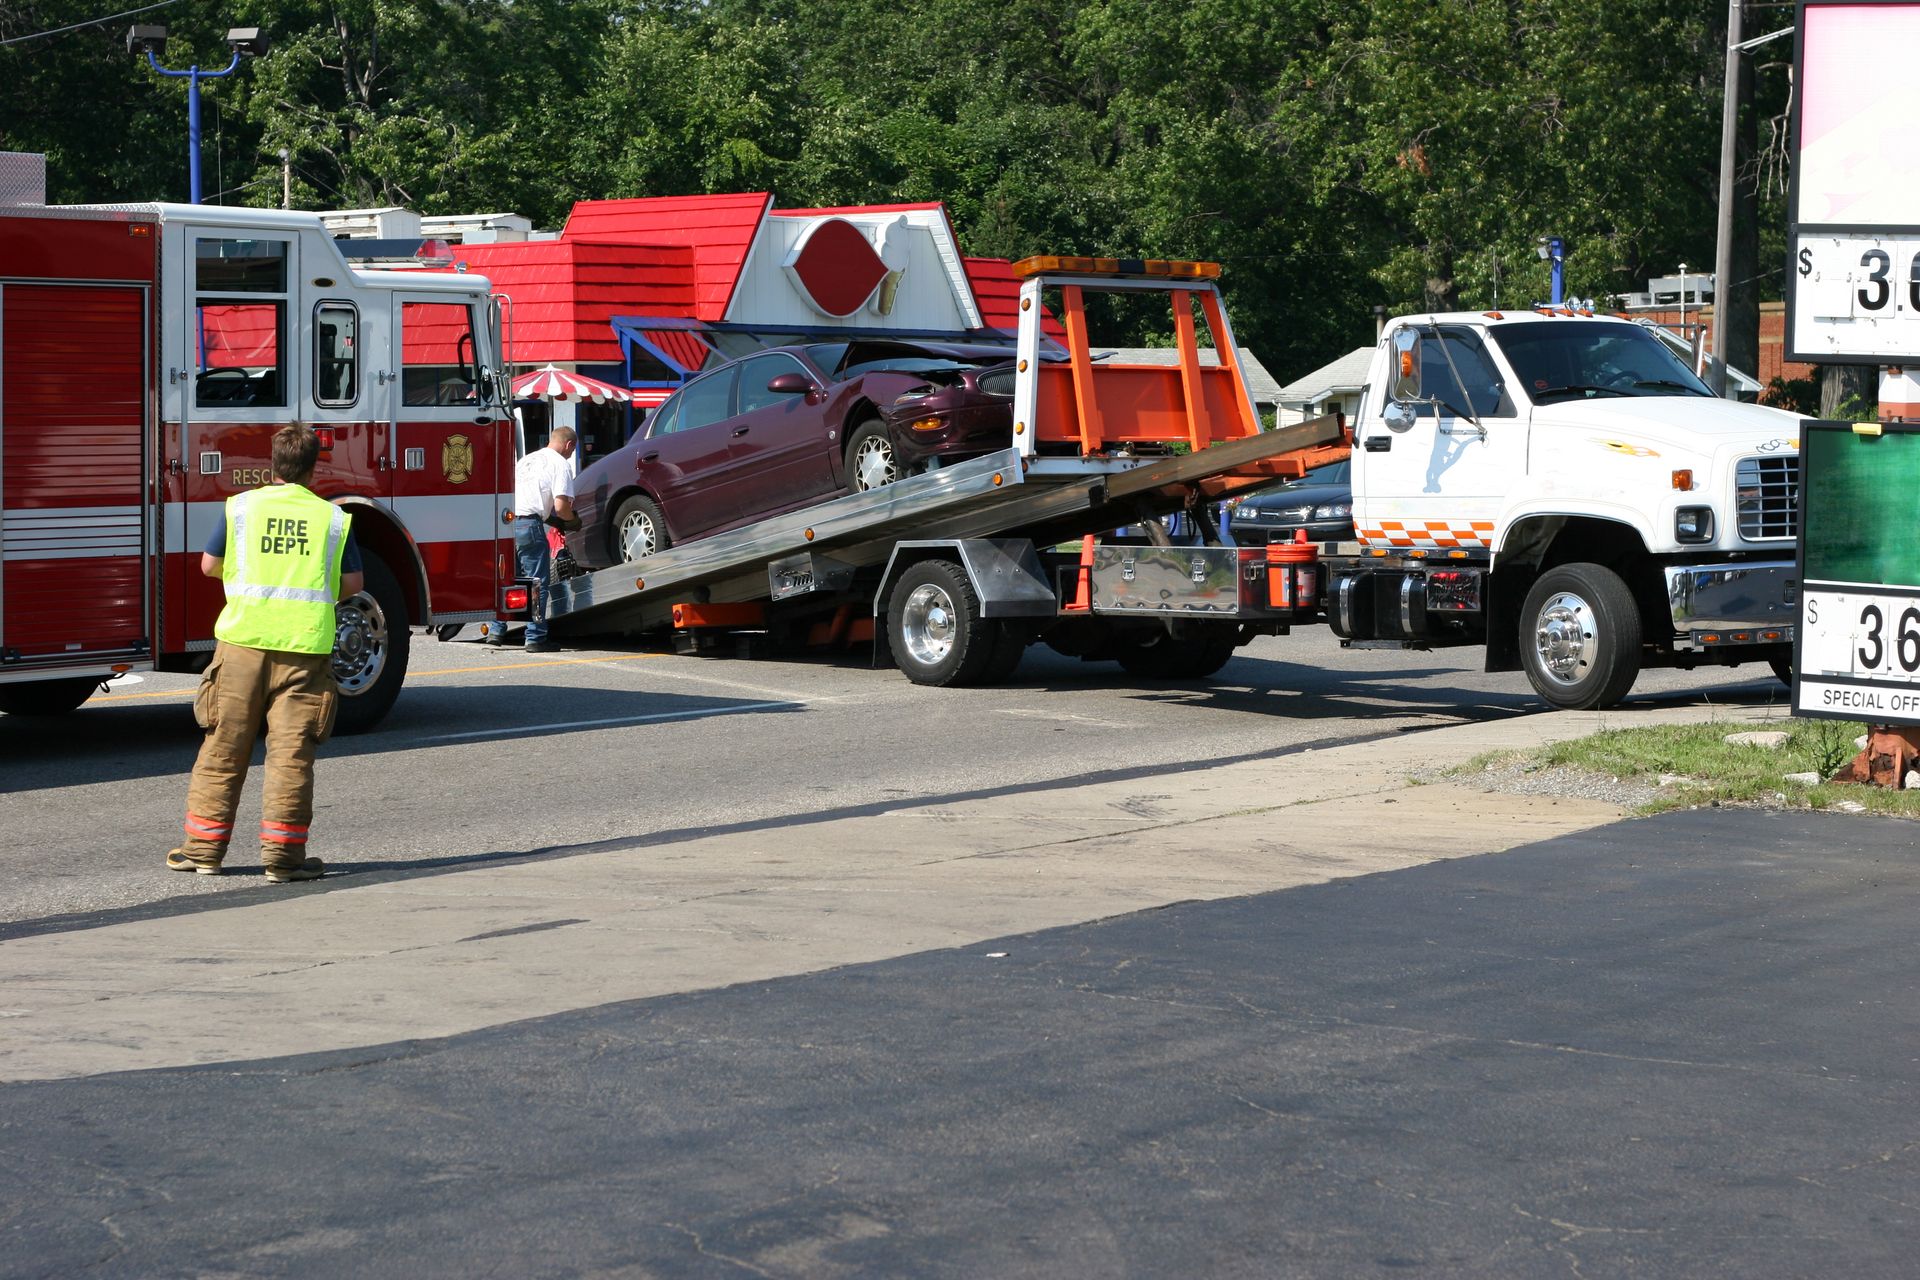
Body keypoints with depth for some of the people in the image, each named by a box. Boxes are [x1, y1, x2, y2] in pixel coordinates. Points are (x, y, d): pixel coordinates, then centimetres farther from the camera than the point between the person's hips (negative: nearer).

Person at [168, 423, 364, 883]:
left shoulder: (242, 506, 3)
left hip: (243, 639, 1)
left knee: (225, 746, 9)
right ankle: (282, 853, 0)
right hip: (304, 644, -1)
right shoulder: (333, 517, 3)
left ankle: (204, 847, 13)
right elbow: (353, 583, 6)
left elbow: (209, 565, 9)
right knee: (291, 751, 1)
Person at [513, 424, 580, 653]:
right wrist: (572, 520, 12)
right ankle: (535, 638, 0)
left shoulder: (527, 460, 24)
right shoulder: (561, 464, 0)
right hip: (529, 525, -7)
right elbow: (560, 506, -11)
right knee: (537, 583, 0)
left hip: (508, 521, 7)